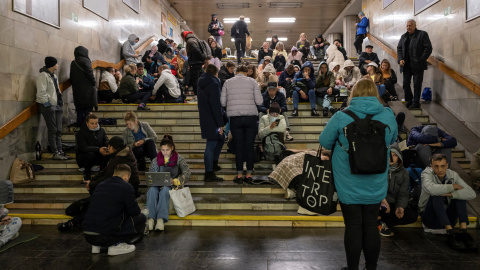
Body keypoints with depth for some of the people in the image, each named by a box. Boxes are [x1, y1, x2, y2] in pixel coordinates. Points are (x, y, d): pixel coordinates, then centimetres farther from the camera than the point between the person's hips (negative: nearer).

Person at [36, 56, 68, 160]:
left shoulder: (54, 76, 19)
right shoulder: (43, 75, -10)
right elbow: (41, 92, -17)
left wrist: (60, 103, 15)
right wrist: (47, 104, -18)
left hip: (56, 105, 9)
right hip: (49, 106, -9)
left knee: (58, 130, 8)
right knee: (52, 130, -5)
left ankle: (60, 152, 13)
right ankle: (56, 153, -1)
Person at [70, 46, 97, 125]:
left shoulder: (73, 63, 13)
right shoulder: (85, 61, -8)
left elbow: (71, 77, 14)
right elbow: (89, 73, -15)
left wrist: (76, 86, 16)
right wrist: (93, 83, -3)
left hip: (77, 91, 7)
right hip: (87, 91, -7)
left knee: (79, 110, 11)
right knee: (88, 110, -5)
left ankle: (79, 125, 12)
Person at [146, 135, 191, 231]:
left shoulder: (179, 159, 9)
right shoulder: (155, 161, 18)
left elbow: (187, 173, -5)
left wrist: (175, 181, -22)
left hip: (173, 186, -2)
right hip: (158, 185, 2)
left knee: (165, 190, -36)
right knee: (152, 190, -33)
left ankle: (161, 219, -49)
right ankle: (150, 218, -45)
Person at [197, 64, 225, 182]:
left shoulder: (201, 83, 13)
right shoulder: (213, 84, -15)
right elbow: (216, 105, -20)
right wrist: (220, 124, -18)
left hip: (204, 118, 9)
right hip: (212, 120, -9)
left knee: (221, 138, 23)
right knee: (211, 144, -4)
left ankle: (213, 163, 30)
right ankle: (209, 174, 1)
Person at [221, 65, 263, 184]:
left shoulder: (228, 82, 6)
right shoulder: (252, 81, 4)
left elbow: (222, 102, 4)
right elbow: (259, 101, -2)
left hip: (235, 119, 1)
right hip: (250, 118, 0)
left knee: (239, 147, 6)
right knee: (249, 146, 6)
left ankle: (239, 175, 9)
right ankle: (249, 175, 10)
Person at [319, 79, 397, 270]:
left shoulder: (341, 117, -15)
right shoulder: (388, 115, -5)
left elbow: (324, 142, -5)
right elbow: (392, 141, 12)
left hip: (349, 185, -3)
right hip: (376, 185, 3)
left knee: (353, 226, 9)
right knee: (371, 225, 16)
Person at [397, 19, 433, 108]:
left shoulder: (422, 34, 1)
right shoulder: (404, 36, 16)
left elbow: (428, 48, -4)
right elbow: (399, 48, 17)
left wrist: (421, 60, -12)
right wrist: (400, 59, 1)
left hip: (418, 65, -4)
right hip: (406, 64, 4)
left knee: (417, 84, -1)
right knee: (405, 83, 5)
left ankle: (416, 102, 8)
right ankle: (408, 101, 20)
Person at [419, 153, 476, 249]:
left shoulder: (453, 175, -3)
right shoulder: (427, 173, -12)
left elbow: (472, 194, -17)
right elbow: (431, 188, -37)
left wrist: (449, 194, -28)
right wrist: (453, 186, -24)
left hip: (448, 218, 3)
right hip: (431, 218, -3)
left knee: (460, 193, -16)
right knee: (436, 195, -30)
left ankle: (463, 231, -25)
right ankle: (451, 234, -34)